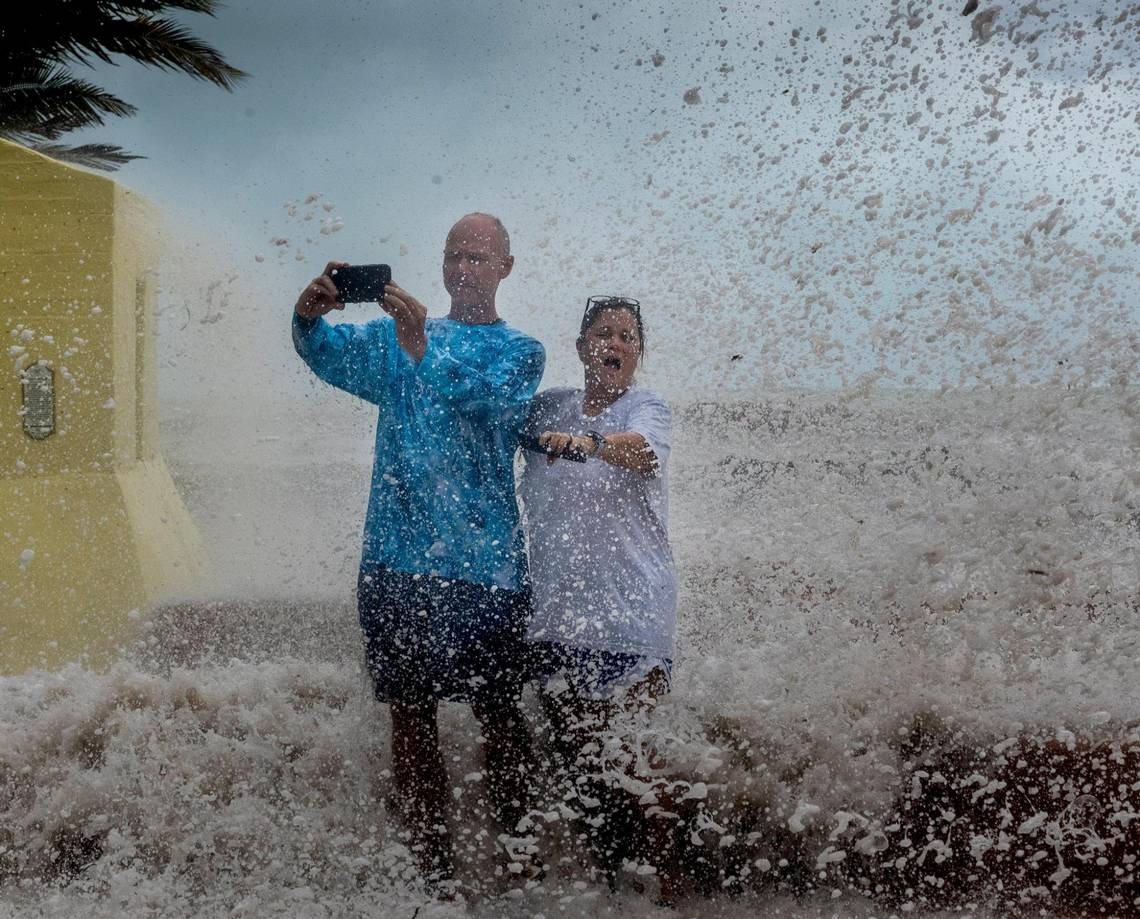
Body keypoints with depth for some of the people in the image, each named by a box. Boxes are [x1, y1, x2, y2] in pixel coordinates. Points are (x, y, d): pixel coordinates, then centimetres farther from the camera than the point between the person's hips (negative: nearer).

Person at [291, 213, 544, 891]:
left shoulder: (521, 351, 7)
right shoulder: (394, 336, 16)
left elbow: (485, 395, -15)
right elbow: (328, 352, -3)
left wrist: (423, 349, -33)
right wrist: (311, 315, -26)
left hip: (484, 565, -2)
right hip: (397, 560, 3)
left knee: (499, 714, 0)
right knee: (410, 713, 4)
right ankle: (435, 873, 11)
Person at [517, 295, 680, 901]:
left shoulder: (646, 409, -3)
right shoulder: (549, 408, 9)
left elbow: (642, 451, -27)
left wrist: (585, 443, -46)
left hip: (628, 610, -5)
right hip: (554, 609, 5)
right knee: (575, 750, 12)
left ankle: (665, 880, 4)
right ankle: (605, 874, 27)